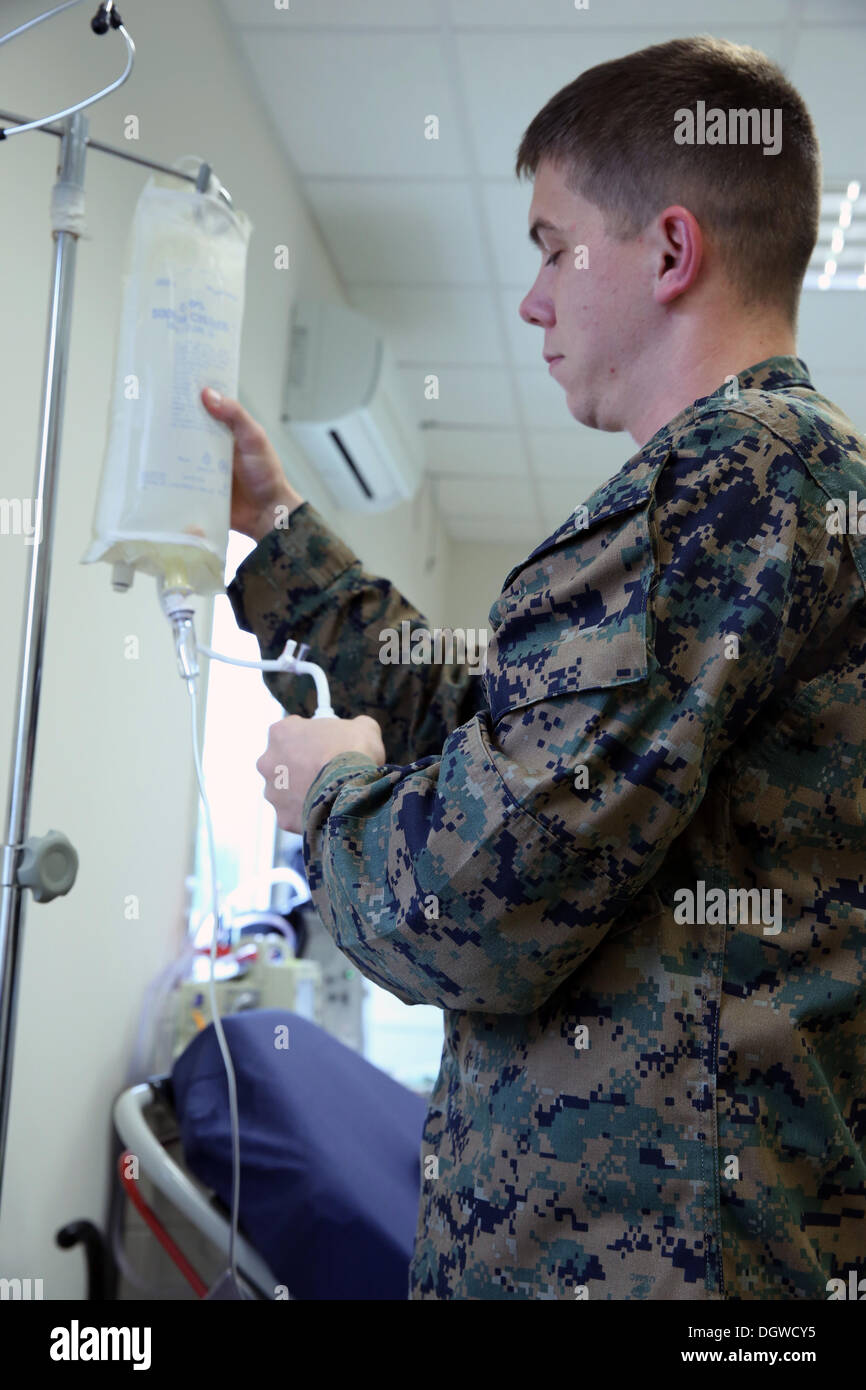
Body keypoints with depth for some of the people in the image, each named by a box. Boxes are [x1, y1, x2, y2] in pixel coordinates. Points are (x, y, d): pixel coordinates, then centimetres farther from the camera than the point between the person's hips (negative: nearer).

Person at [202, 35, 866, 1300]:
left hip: (628, 1242, -9)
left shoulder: (736, 461, -19)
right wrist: (278, 527, 20)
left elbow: (464, 917, -25)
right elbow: (494, 735, 18)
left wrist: (331, 791, -4)